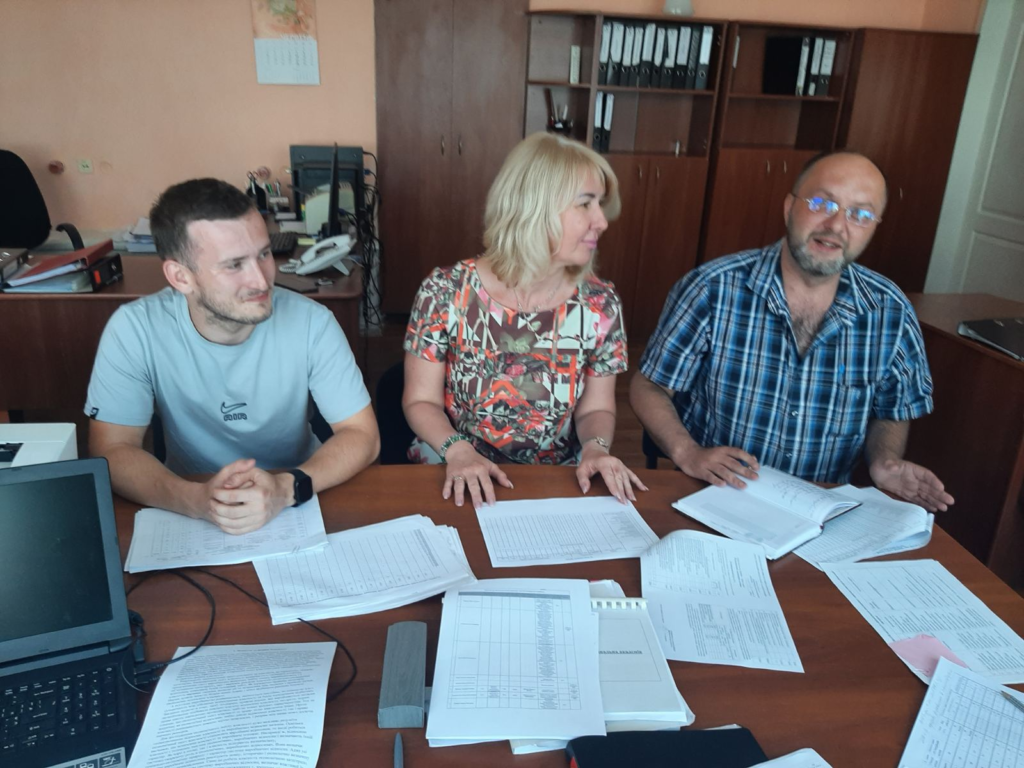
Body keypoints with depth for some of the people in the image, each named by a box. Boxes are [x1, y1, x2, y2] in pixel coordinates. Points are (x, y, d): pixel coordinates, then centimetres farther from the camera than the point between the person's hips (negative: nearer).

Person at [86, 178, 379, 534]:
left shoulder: (311, 322, -15)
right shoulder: (134, 330, -14)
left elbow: (361, 435, -13)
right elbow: (111, 452, -13)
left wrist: (288, 487, -31)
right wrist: (196, 500, -32)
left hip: (298, 505, 0)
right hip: (191, 512, 1)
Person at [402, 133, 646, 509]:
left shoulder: (599, 304, -5)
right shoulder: (446, 291, -11)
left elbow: (596, 408, 5)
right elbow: (421, 401, -4)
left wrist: (595, 446, -15)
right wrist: (457, 449, -21)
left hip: (556, 483, 2)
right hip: (460, 480, -1)